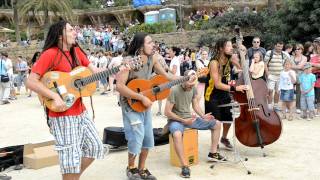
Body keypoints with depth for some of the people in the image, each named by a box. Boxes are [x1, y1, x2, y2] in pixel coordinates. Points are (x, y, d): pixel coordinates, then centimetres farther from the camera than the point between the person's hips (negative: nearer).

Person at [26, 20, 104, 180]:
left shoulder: (76, 51, 9)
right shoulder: (50, 54, -14)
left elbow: (95, 71, 8)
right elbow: (31, 82, -19)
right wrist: (55, 97, -27)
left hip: (81, 112, 8)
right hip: (62, 115, -8)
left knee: (95, 147, 16)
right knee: (72, 159, -3)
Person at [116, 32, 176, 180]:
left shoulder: (152, 59, -3)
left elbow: (166, 76, 4)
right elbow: (119, 86, -29)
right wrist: (141, 97, -28)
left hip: (146, 104, 7)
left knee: (148, 137, 10)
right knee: (137, 137, -7)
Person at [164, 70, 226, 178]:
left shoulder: (193, 88, -1)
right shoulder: (174, 90, -22)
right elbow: (167, 112, -20)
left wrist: (203, 116, -5)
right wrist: (183, 120, -23)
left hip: (189, 118, 7)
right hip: (175, 120, -7)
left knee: (217, 124, 7)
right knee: (177, 134, -42)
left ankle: (213, 154, 15)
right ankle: (184, 166, -33)